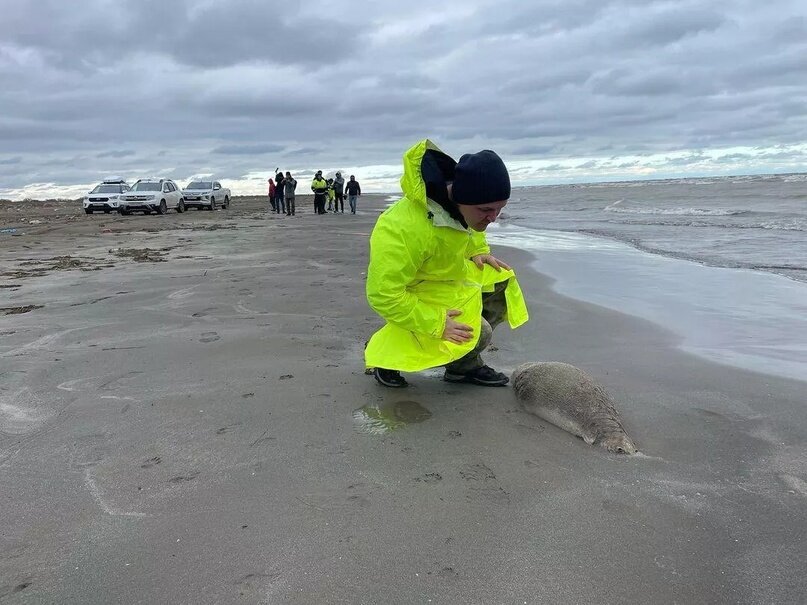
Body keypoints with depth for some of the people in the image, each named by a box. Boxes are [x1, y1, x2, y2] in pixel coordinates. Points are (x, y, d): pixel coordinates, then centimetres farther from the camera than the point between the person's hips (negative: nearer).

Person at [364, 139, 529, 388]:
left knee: (502, 281, 5)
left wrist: (479, 251, -1)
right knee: (477, 334, -19)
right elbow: (383, 295, -35)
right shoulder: (405, 229, -40)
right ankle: (382, 354, -4)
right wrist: (436, 324, -33)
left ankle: (463, 364, 10)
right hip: (407, 294, -9)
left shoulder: (460, 191, -14)